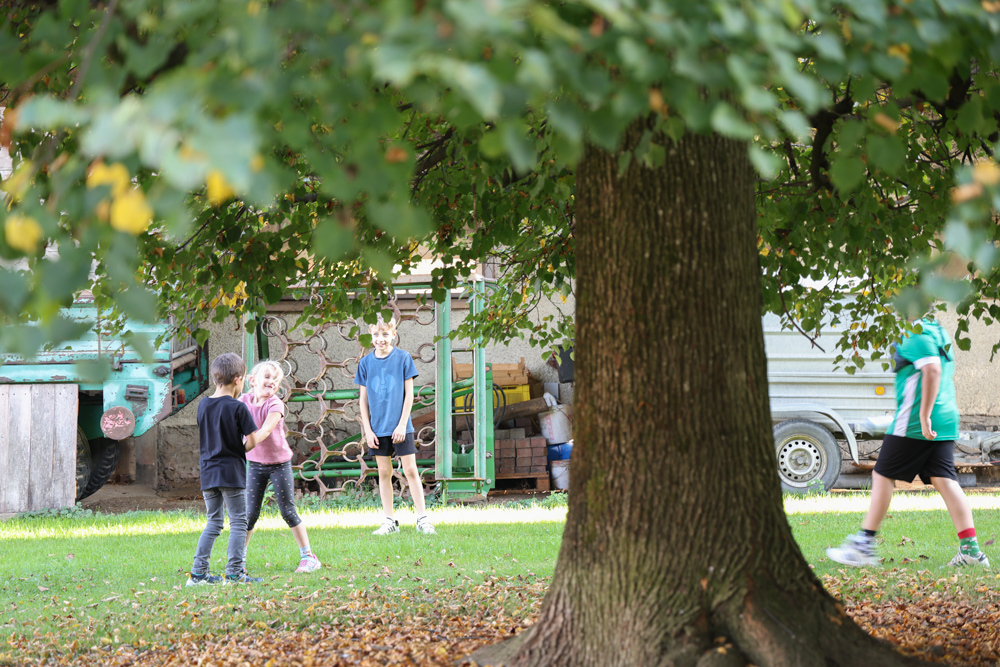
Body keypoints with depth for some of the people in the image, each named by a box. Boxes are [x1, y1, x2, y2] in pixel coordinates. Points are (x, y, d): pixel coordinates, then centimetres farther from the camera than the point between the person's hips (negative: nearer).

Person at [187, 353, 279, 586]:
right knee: (238, 522, 2)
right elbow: (252, 442, -11)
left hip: (208, 472, 6)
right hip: (232, 472, -6)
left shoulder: (203, 405, 7)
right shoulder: (238, 408, -11)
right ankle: (234, 573, -2)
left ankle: (198, 571, 10)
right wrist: (264, 431, 11)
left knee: (213, 522, 14)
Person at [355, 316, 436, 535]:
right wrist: (367, 430, 0)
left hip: (400, 427, -2)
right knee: (384, 473, 6)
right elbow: (363, 399, 6)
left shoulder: (403, 358, -4)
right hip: (378, 428, 2)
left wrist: (402, 424, -9)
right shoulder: (366, 363, 2)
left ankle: (422, 519, 4)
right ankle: (389, 521, 13)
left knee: (410, 470, -2)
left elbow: (409, 394, -3)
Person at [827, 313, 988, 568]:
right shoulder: (939, 332, 19)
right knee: (943, 480, 4)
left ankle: (863, 546, 3)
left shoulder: (917, 333, -12)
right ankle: (970, 549, -5)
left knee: (883, 475, 0)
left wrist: (924, 415, -26)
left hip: (915, 422, -9)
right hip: (945, 421, 9)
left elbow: (933, 370, -24)